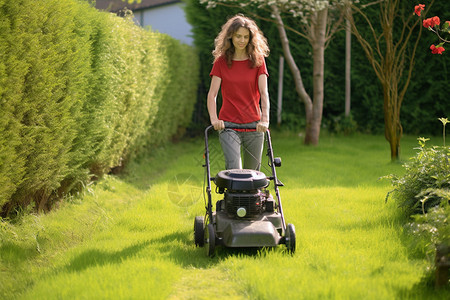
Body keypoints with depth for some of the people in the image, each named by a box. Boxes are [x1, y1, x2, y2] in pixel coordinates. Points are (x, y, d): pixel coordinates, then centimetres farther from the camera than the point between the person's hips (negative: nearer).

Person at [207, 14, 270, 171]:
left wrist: (265, 119, -20)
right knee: (233, 169, -16)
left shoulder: (258, 61, 4)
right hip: (229, 125, -1)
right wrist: (214, 119, -20)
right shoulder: (221, 62, 3)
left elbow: (264, 93, -5)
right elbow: (212, 94, -3)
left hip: (254, 125, 1)